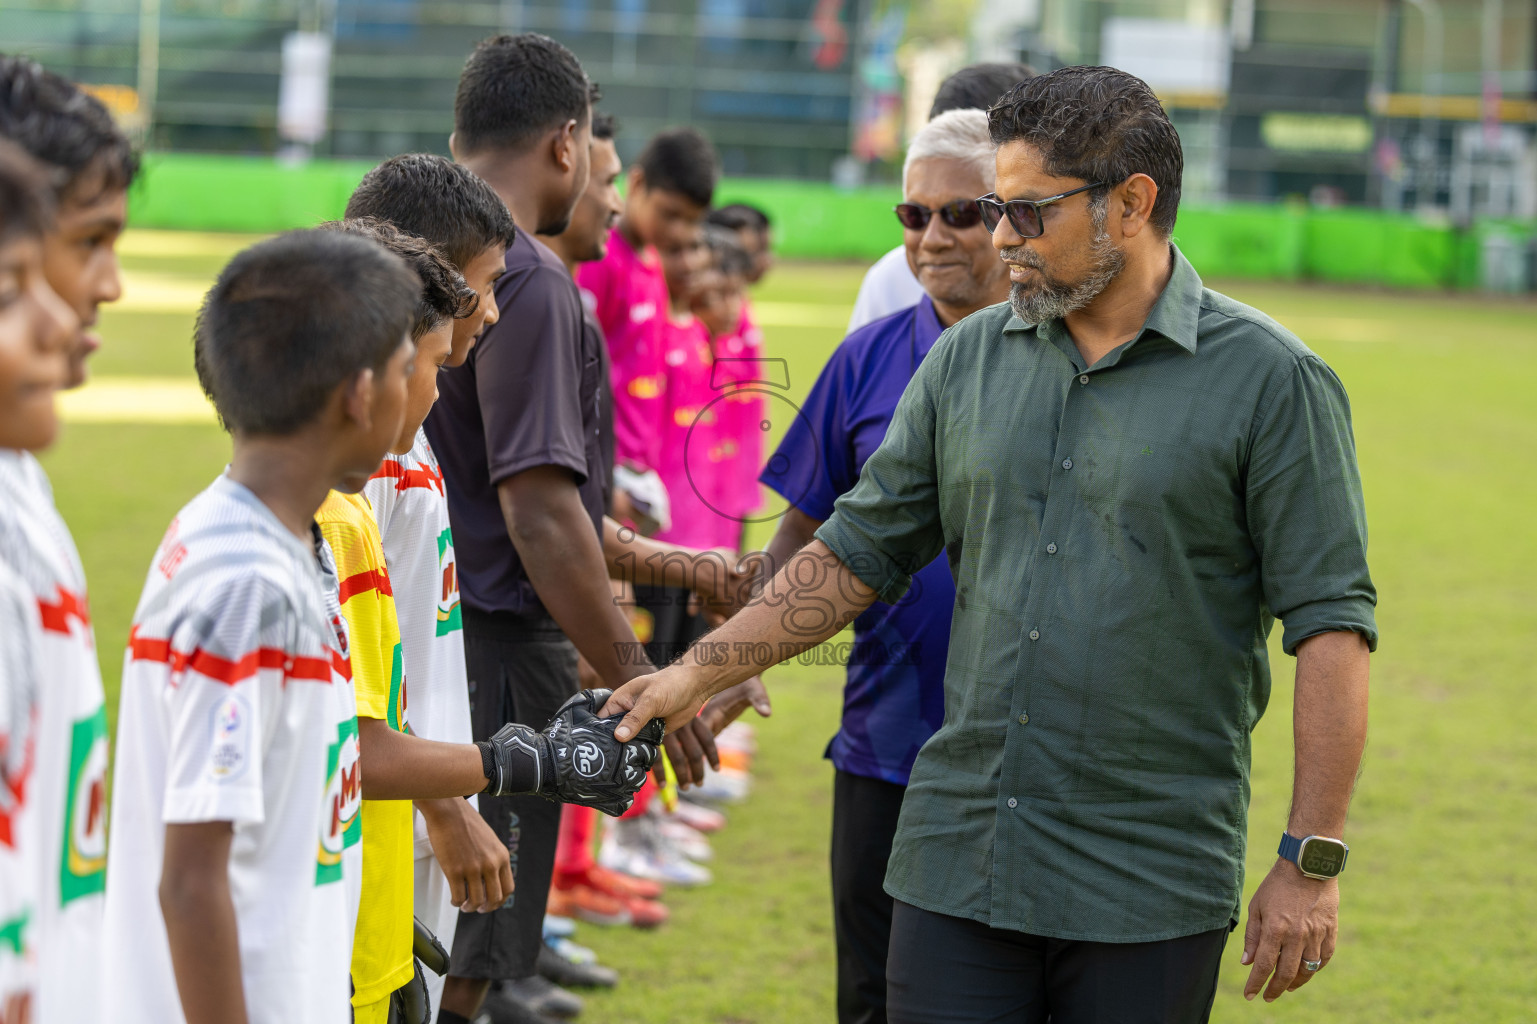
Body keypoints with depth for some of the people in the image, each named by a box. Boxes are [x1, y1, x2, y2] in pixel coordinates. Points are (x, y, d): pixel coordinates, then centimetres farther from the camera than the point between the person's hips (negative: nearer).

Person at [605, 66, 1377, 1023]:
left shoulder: (1268, 380, -5)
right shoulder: (968, 359, 9)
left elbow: (1331, 625, -6)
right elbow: (859, 550, 16)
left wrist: (1311, 864, -10)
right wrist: (699, 673, 8)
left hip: (1152, 890, -4)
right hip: (957, 863, 4)